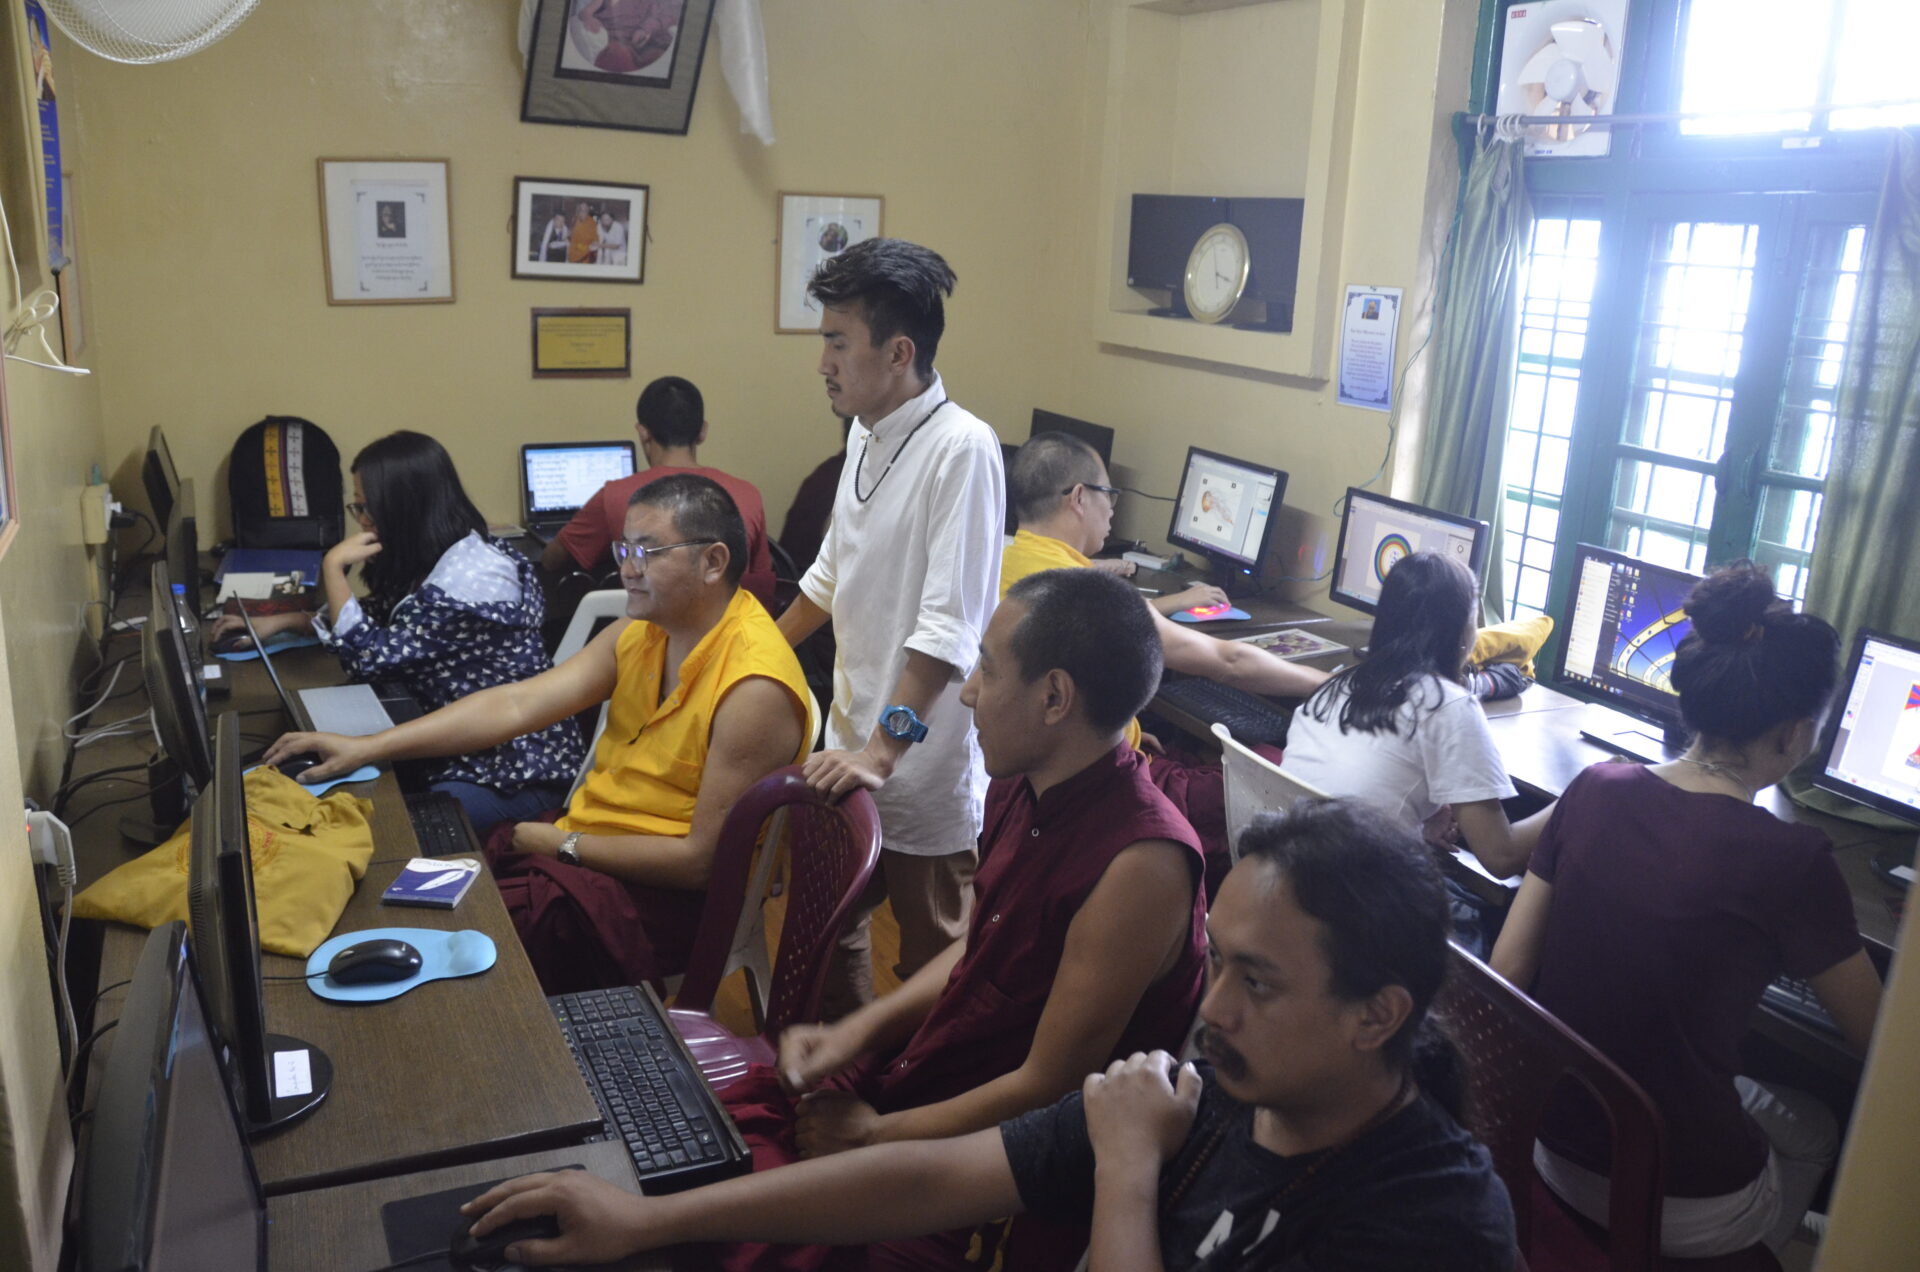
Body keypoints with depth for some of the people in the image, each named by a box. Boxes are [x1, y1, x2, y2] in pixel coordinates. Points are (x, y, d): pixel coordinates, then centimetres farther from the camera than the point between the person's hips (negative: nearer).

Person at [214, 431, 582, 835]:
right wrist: (282, 622, 14)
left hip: (517, 772, -9)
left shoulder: (466, 580, -23)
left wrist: (334, 568, -11)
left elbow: (371, 656, -18)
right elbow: (378, 619, 23)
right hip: (475, 751, 9)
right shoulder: (441, 558, 8)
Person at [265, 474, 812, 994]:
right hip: (577, 843, 8)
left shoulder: (755, 689, -23)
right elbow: (519, 704, -1)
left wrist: (563, 845, -14)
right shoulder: (642, 630, 3)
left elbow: (702, 860, -21)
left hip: (664, 893, -8)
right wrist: (368, 747, -7)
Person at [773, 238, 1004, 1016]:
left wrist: (884, 749, -27)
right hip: (852, 741, 8)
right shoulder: (865, 434, 7)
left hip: (922, 767, -8)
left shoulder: (962, 449, -19)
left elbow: (949, 627, -24)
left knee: (931, 961, 9)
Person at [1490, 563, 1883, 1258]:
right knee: (1815, 1128, 29)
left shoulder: (1593, 790, -9)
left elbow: (1507, 968, -4)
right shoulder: (1789, 862, -22)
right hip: (1683, 1211, -4)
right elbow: (1881, 1043, -6)